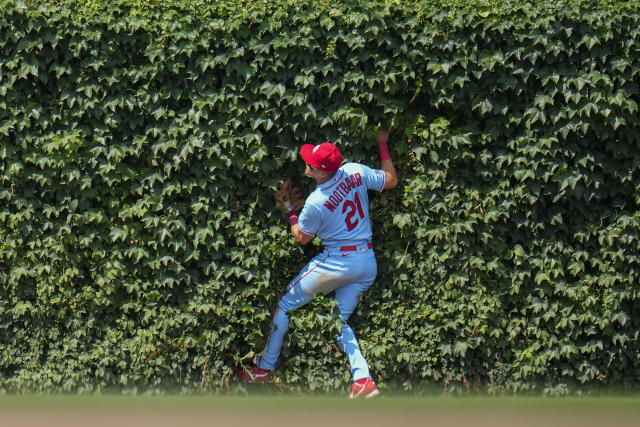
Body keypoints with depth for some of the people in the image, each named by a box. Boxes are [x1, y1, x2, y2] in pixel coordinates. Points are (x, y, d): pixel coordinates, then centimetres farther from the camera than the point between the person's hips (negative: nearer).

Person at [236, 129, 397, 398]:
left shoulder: (316, 203, -21)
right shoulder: (356, 172, -8)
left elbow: (301, 238, -4)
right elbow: (391, 180, 9)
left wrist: (290, 209, 8)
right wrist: (382, 144, 17)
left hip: (337, 262, -7)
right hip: (368, 263, 7)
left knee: (285, 305, 11)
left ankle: (264, 367, 19)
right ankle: (363, 379, 1)